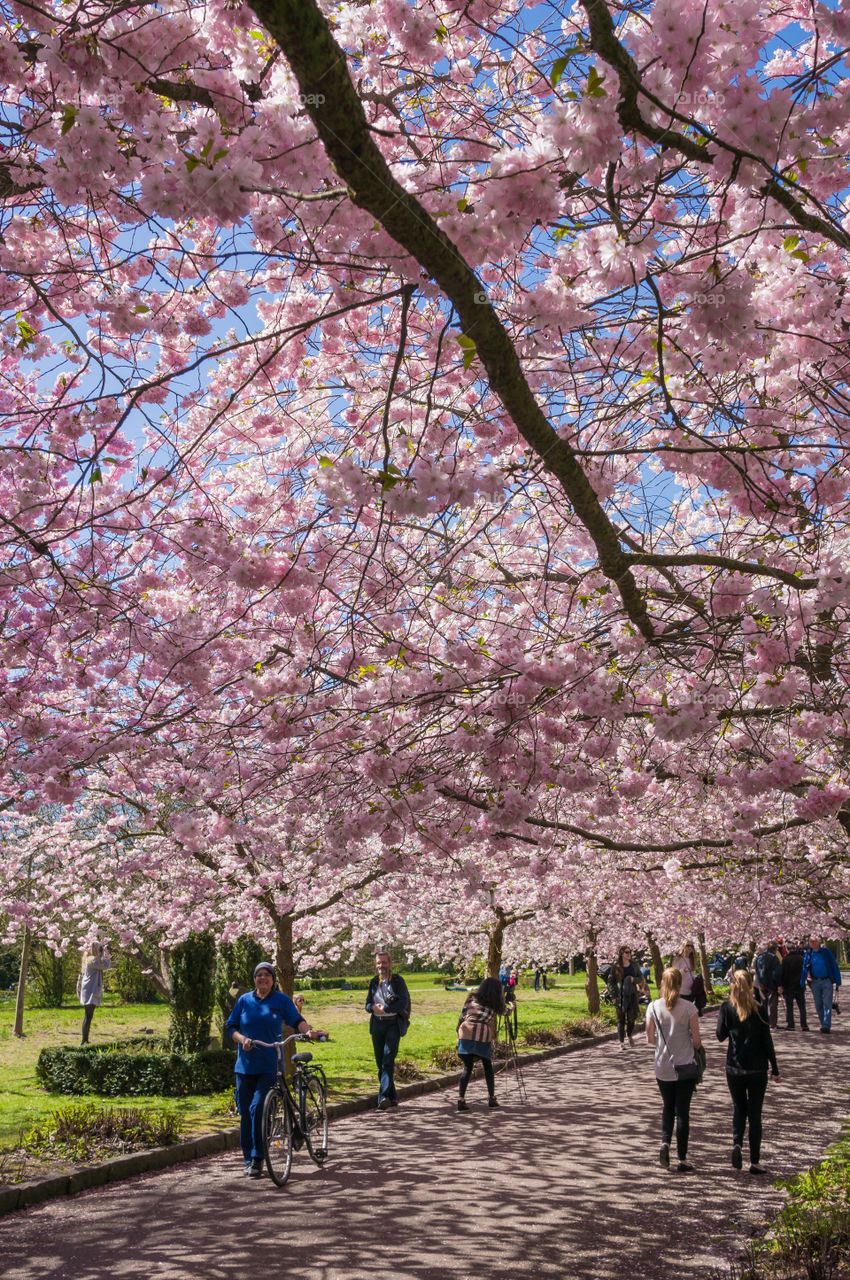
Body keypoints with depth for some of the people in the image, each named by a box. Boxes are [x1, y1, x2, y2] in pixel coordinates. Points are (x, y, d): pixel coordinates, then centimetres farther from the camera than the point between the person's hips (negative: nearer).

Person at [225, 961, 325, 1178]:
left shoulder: (282, 1000, 3)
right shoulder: (244, 1000, 8)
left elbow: (297, 1020, -5)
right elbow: (231, 1027, 8)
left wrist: (308, 1031, -25)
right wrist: (242, 1039, -11)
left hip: (270, 1067, -3)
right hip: (245, 1066, 3)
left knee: (258, 1108, -15)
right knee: (245, 1113, 5)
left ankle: (257, 1158, -5)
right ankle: (248, 1158, 19)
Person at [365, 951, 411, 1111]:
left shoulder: (397, 981, -1)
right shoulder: (374, 982, 14)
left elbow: (403, 1002, -11)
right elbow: (367, 1004, 13)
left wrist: (385, 1009, -16)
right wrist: (374, 1007, -10)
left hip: (393, 1023, -5)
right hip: (377, 1024, 6)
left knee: (388, 1060, -15)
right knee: (380, 1063, 7)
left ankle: (384, 1096, -21)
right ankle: (392, 1097, 16)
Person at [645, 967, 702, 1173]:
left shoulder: (653, 1007, -7)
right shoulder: (688, 1007, -12)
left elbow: (650, 1038, -1)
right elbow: (697, 1039, -9)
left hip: (663, 1068, 2)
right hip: (685, 1067, -2)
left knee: (668, 1107, 21)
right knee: (682, 1111, 7)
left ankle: (665, 1143, 1)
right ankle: (682, 1160, 11)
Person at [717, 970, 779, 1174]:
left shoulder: (726, 1008, -7)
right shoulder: (759, 1010, -10)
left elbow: (721, 1035, 1)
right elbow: (767, 1041, -6)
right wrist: (775, 1069, 3)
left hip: (734, 1068, 1)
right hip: (757, 1069, -1)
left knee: (739, 1108, 19)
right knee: (755, 1113, 9)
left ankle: (737, 1143, -6)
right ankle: (754, 1162, 11)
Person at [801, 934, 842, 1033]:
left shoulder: (826, 952, -2)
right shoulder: (808, 954, 4)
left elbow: (834, 966, -1)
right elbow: (804, 969, 4)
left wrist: (837, 980, -5)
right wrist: (802, 984, 0)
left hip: (827, 981, -3)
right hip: (815, 982, 3)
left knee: (827, 1004, -10)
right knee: (818, 1005, 8)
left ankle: (826, 1026, -13)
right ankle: (823, 1024, 20)